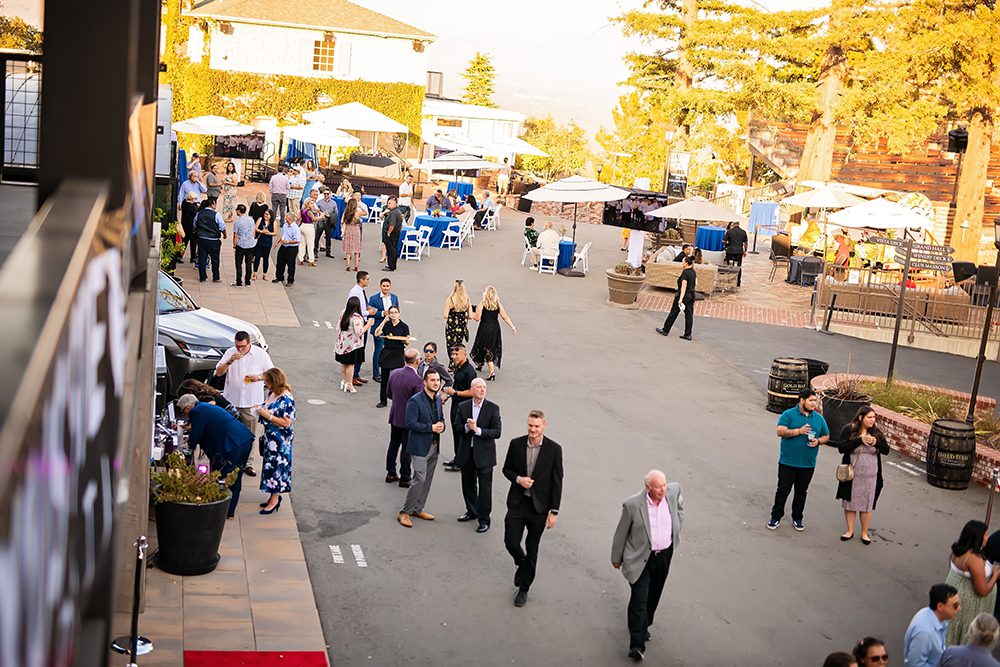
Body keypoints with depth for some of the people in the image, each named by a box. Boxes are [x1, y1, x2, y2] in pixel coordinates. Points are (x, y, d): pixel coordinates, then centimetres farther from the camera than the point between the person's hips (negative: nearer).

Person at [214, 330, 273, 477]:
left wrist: (258, 377, -15)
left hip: (251, 402, -1)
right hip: (231, 400, 1)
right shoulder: (229, 353, -1)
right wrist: (229, 361, -19)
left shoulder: (261, 354, -4)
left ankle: (248, 463, 13)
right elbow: (218, 373, -4)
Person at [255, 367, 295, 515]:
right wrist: (261, 409, 2)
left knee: (276, 467, -1)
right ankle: (274, 497, 28)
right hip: (270, 437, 9)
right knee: (270, 465, 16)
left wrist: (268, 415, -23)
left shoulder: (286, 399, -21)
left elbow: (286, 423, -22)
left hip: (280, 440, -9)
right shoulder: (272, 393, 6)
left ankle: (274, 500, 10)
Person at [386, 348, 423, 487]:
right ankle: (405, 478, 15)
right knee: (406, 449, 6)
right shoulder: (417, 380, -25)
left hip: (394, 417, 6)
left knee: (393, 445, 19)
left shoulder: (394, 373, -4)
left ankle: (391, 473, 29)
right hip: (408, 419, -6)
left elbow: (389, 395, 7)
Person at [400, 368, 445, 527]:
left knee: (427, 480, 13)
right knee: (420, 479, -9)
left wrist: (441, 426, -4)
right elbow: (410, 424, -20)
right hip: (420, 447, -8)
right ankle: (405, 513, 1)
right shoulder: (415, 401, -16)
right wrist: (431, 427, -21)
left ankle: (417, 509, 26)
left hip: (434, 446, 8)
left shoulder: (438, 399, 8)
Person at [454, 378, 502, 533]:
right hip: (466, 453, 3)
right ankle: (472, 511, 37)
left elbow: (496, 432, -12)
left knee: (485, 487, 0)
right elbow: (456, 426, 1)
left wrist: (477, 430, -22)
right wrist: (467, 427, -19)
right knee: (468, 485, 17)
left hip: (484, 454, -3)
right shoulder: (463, 407, 2)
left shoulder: (493, 408, -8)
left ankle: (484, 519, 11)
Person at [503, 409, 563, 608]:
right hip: (517, 502, 2)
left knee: (532, 550, 7)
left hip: (539, 506, -2)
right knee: (511, 542, -3)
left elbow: (557, 482, -6)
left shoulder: (554, 449, -10)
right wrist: (518, 479, -13)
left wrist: (554, 511, -7)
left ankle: (523, 589, 24)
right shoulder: (516, 444, -3)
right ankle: (522, 563, 33)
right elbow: (507, 469, 10)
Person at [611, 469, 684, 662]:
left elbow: (679, 504, 17)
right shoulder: (633, 504, -21)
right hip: (641, 558, -4)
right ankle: (637, 644, -5)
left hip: (664, 555, 4)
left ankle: (644, 626, 43)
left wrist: (676, 529, 14)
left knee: (653, 596, 19)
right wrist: (616, 558, 3)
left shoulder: (674, 491, -11)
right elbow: (621, 533, -7)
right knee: (639, 600, -9)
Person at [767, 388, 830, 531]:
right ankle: (776, 517, 13)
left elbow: (826, 436, 16)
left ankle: (797, 518, 24)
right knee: (783, 490, 2)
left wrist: (818, 441, -7)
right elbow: (780, 432, -14)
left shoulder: (819, 418, 9)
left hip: (808, 464, 4)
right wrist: (799, 431, -24)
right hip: (788, 462, -3)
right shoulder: (789, 414, -4)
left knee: (801, 492, 12)